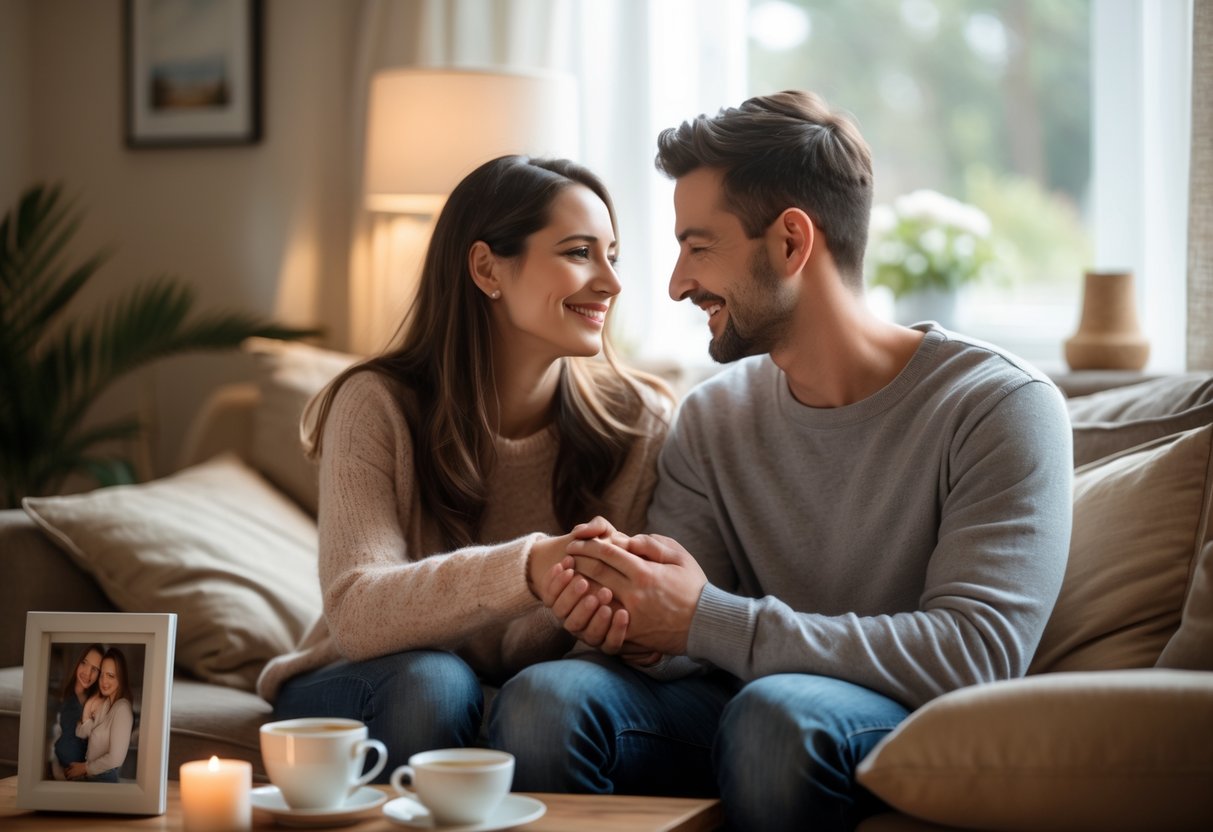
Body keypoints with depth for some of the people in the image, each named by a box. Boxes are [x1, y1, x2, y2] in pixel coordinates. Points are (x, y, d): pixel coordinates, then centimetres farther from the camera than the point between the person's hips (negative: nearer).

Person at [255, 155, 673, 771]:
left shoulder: (640, 421, -8)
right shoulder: (378, 405, -15)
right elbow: (355, 613, -28)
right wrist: (527, 570, -45)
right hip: (367, 692, -1)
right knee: (430, 679, -35)